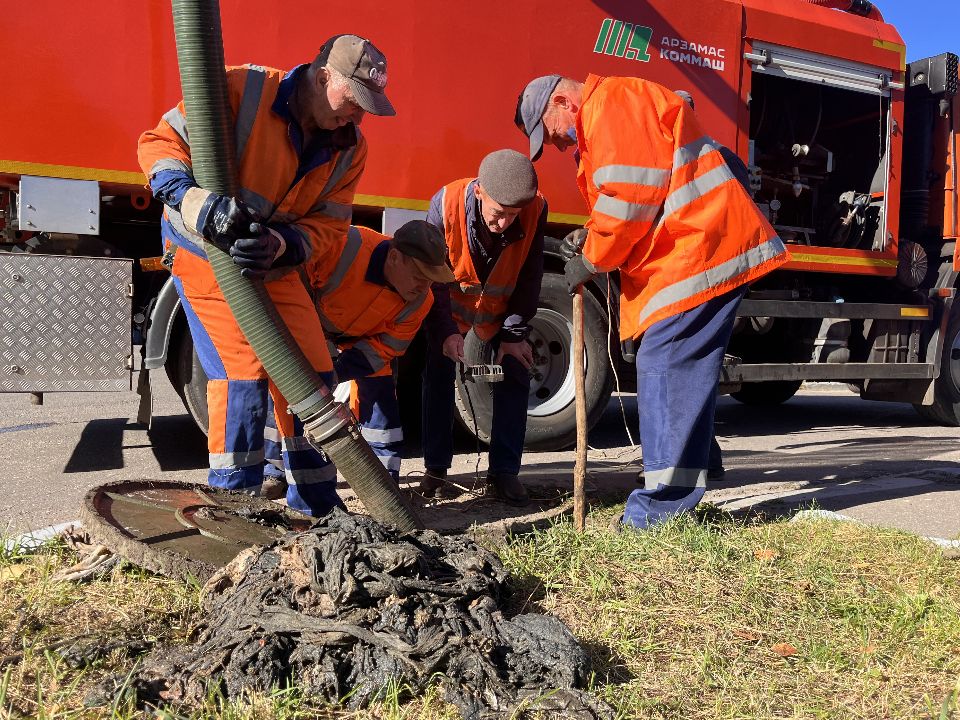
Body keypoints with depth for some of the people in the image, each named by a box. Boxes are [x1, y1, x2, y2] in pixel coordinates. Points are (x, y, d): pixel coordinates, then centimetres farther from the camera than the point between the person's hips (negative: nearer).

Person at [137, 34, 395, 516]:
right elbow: (159, 142, -16)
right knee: (243, 375, -16)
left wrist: (281, 247, -27)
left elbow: (328, 227, -6)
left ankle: (314, 508, 19)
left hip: (276, 265, 6)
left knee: (312, 375, 3)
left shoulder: (349, 149, -3)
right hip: (206, 251, -6)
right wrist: (197, 202, -34)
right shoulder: (242, 90, -19)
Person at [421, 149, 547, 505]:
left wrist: (515, 334, -16)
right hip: (450, 304, -1)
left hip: (502, 307, 2)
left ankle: (503, 473, 1)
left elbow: (529, 278, -15)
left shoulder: (536, 209, -28)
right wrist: (445, 330, -25)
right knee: (439, 376, -6)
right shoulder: (446, 203, -32)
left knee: (514, 376, -5)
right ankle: (435, 469, 5)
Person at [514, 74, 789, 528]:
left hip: (700, 249, -11)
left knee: (664, 364, -14)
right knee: (680, 367, 11)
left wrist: (591, 260, -8)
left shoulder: (612, 103, -7)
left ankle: (664, 505, -11)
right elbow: (629, 206, 26)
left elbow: (630, 195, -18)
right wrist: (591, 241, 9)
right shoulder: (604, 122, 27)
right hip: (690, 253, 11)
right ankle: (680, 491, 19)